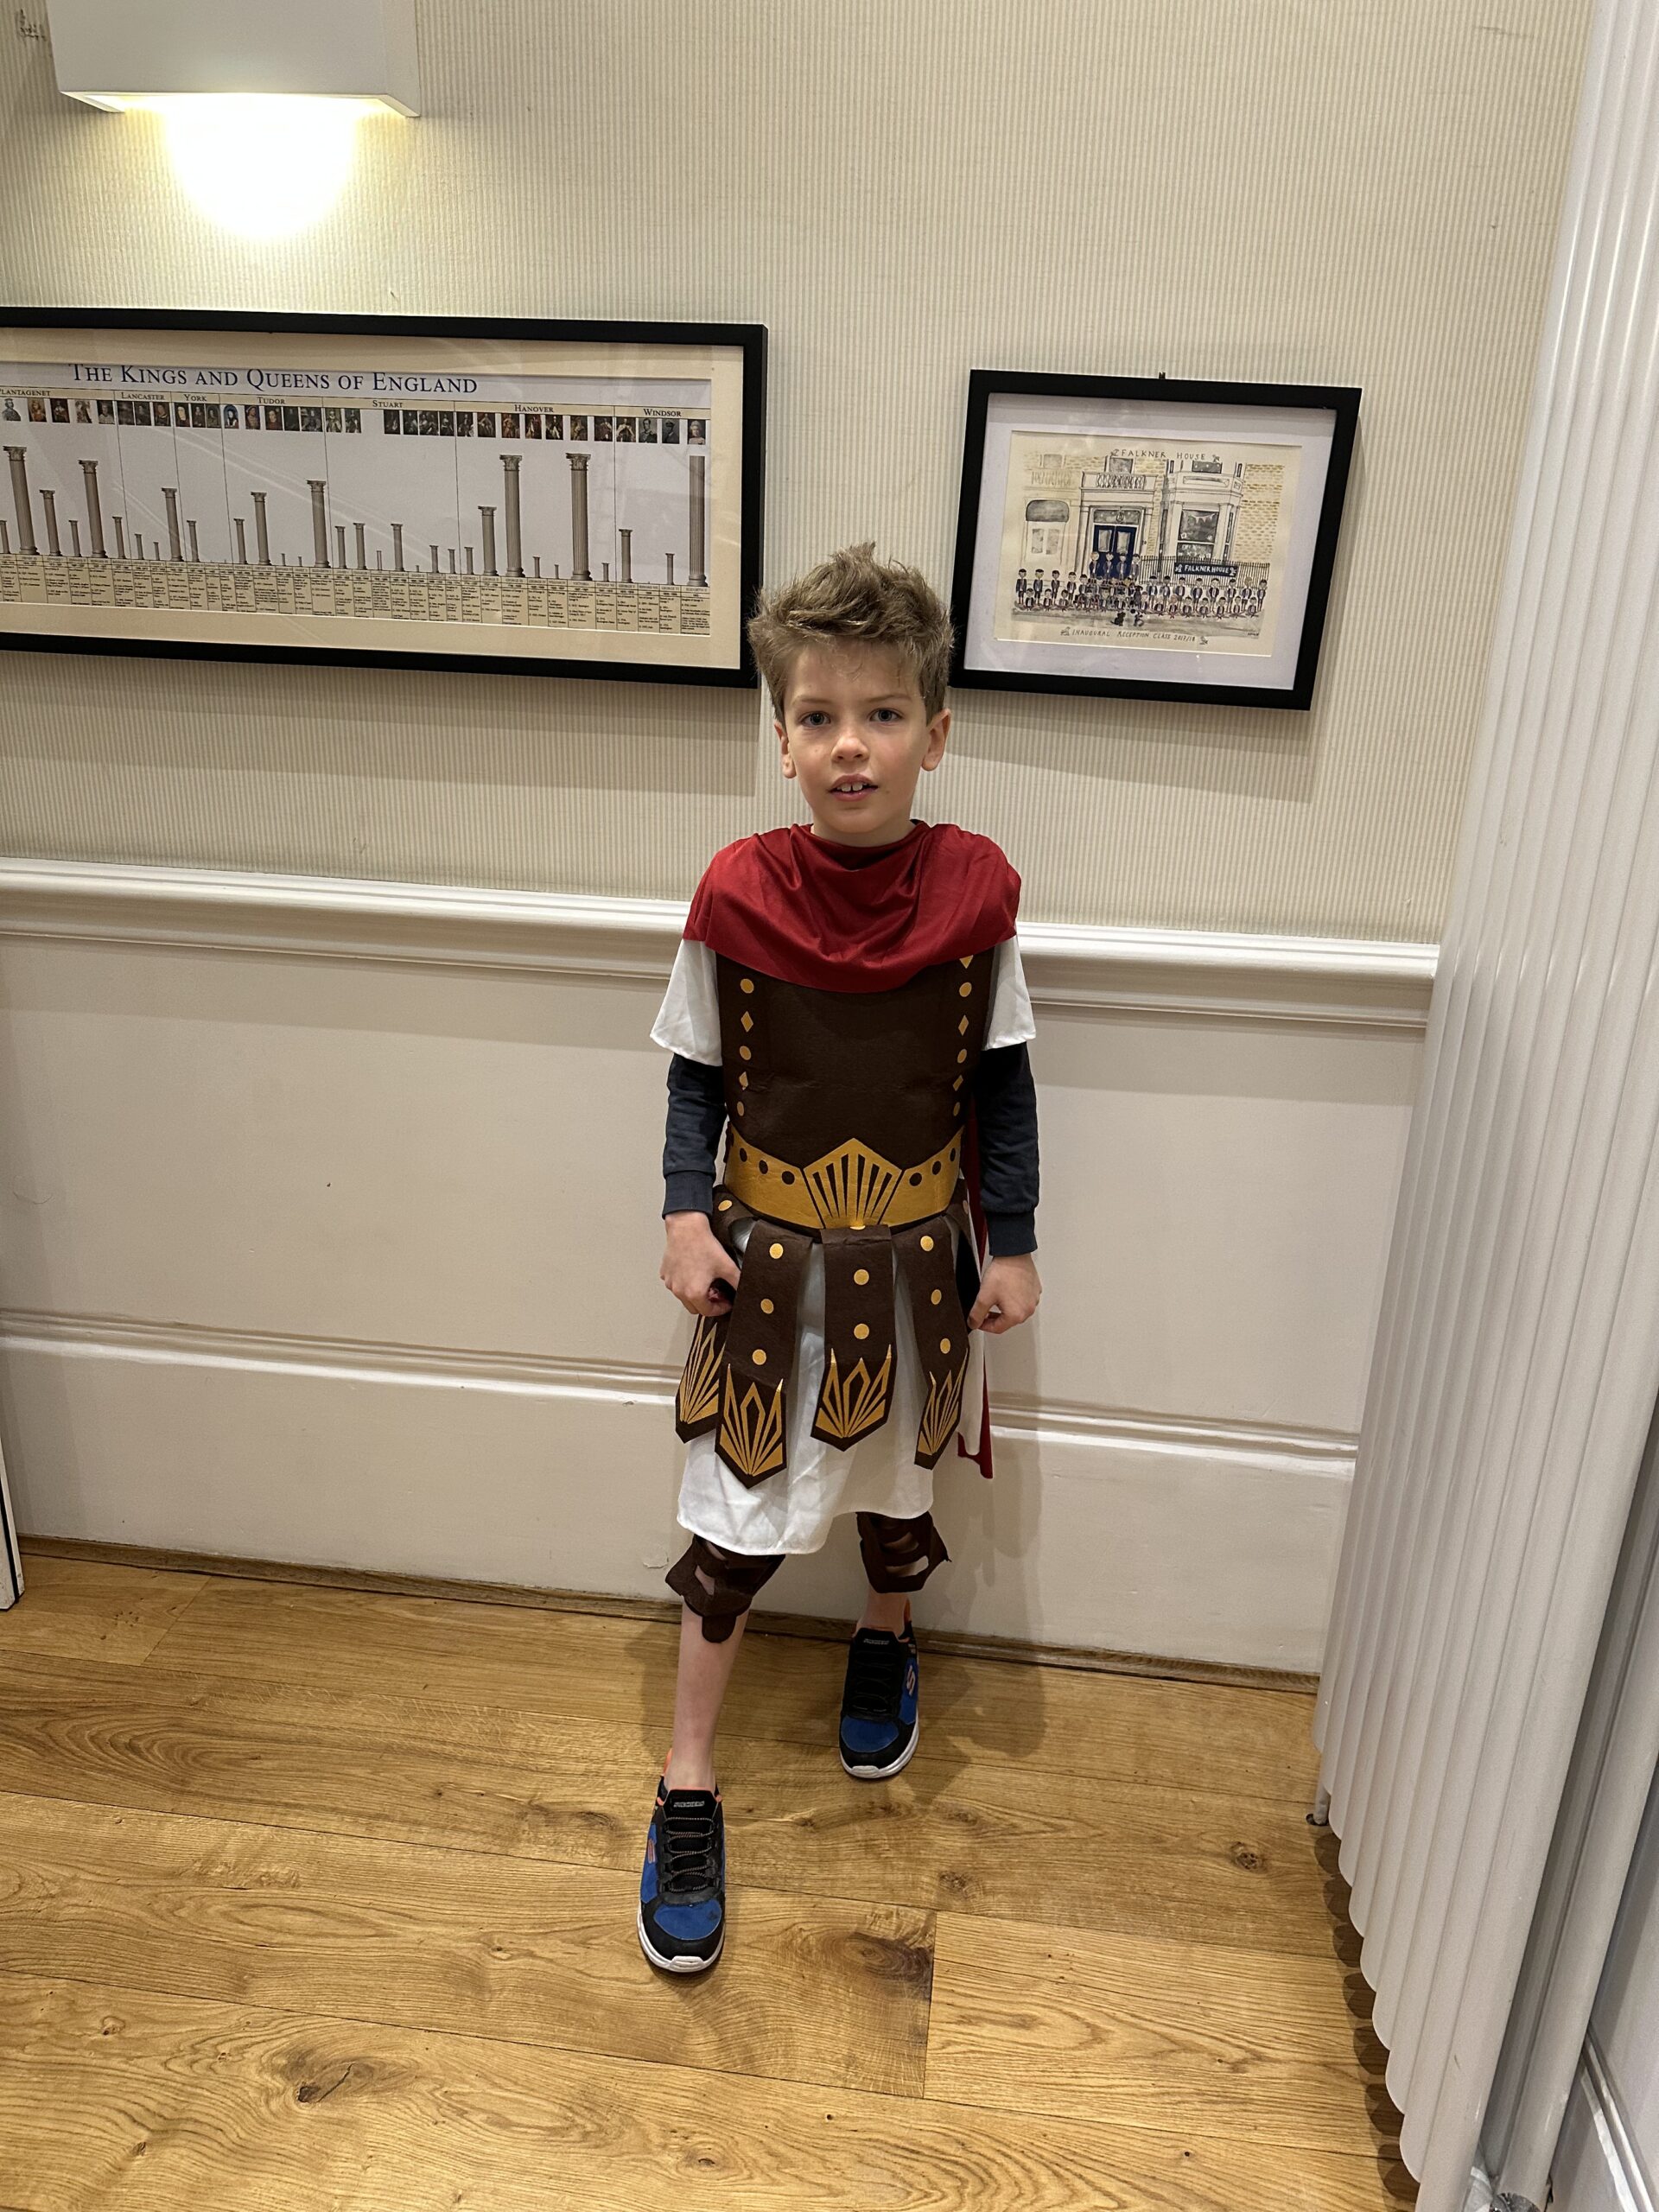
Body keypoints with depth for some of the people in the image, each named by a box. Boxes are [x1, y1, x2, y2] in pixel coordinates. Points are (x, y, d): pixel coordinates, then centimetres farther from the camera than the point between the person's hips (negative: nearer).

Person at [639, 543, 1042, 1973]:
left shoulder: (976, 889, -12)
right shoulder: (738, 892, -13)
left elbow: (1002, 1080, -3)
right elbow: (697, 1072, -1)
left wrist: (1013, 1247, -1)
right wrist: (687, 1214, -12)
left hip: (918, 1248, 1)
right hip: (771, 1247, -1)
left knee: (900, 1479, 22)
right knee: (739, 1521, 5)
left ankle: (886, 1645, 54)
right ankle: (688, 1796, 23)